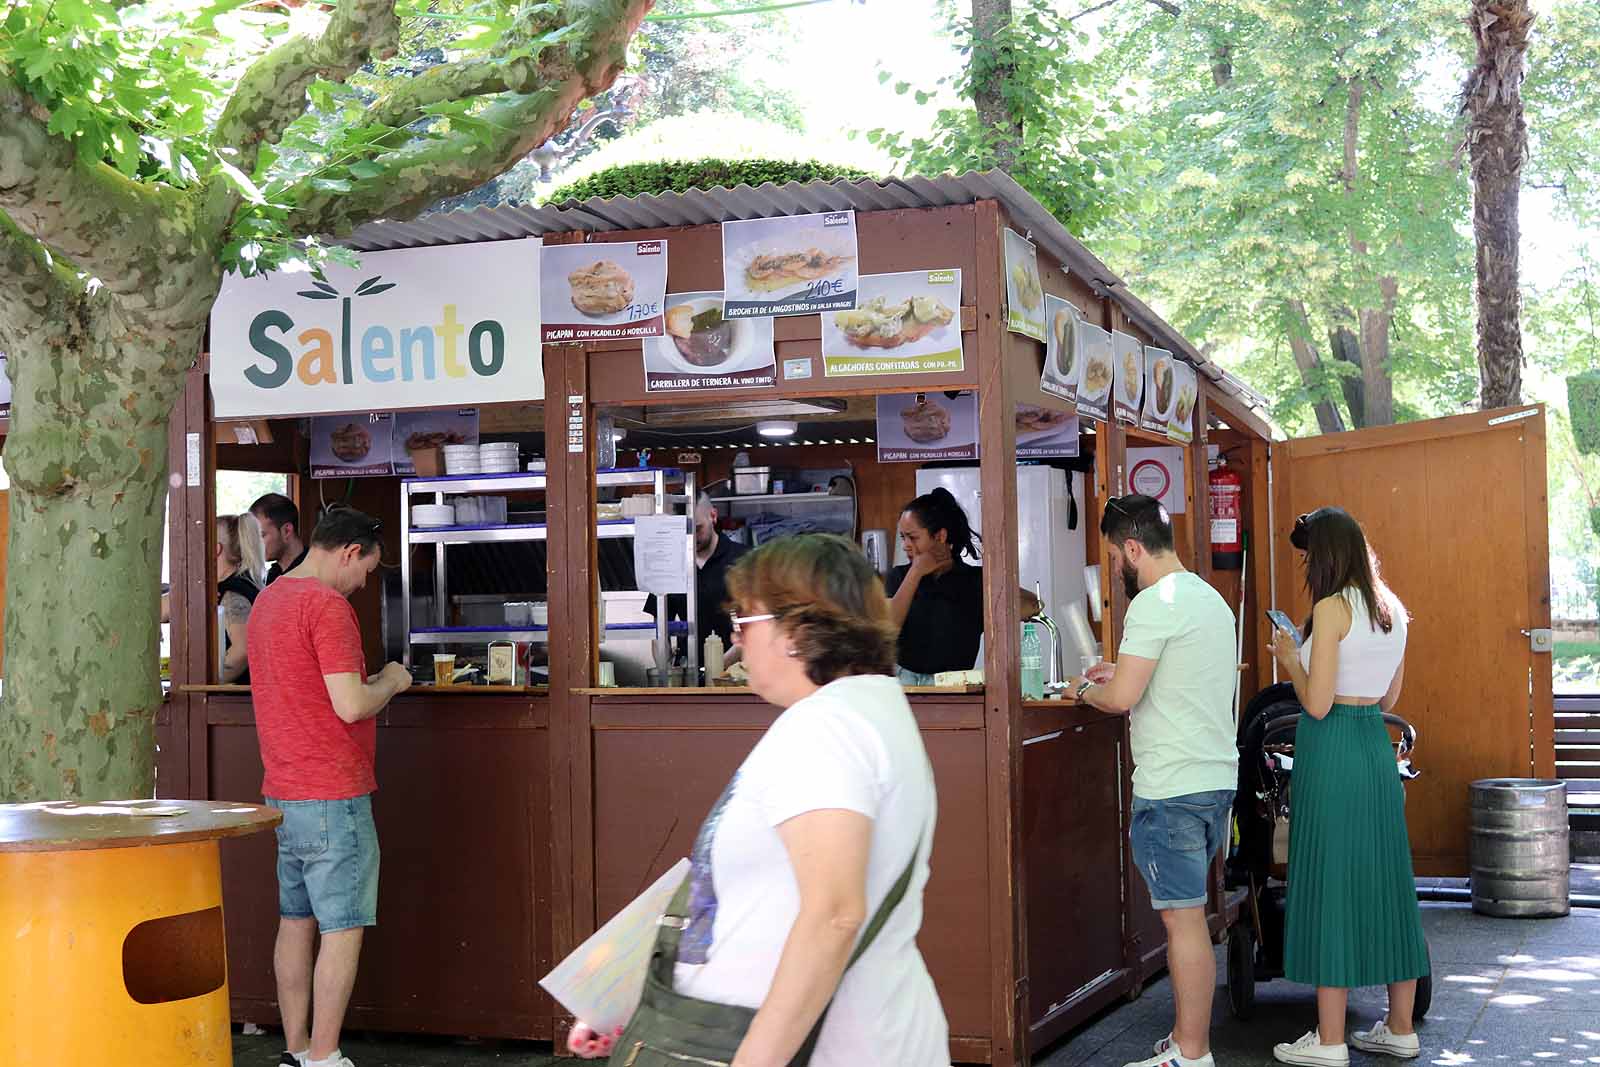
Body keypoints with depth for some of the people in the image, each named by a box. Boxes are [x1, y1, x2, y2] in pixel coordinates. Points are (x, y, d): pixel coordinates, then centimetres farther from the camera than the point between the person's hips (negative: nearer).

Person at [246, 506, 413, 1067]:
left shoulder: (266, 600, 13)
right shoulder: (326, 604, -16)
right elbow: (351, 705, -22)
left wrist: (370, 682, 18)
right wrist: (390, 682, -3)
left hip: (282, 793, 9)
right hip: (332, 797, -9)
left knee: (296, 921, 13)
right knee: (343, 928, -2)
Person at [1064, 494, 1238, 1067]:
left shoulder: (1156, 604, -14)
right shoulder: (1211, 597, 16)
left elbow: (1122, 697, -20)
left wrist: (1086, 689, 0)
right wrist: (1123, 672, 23)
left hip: (1172, 788, -9)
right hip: (1218, 778, 9)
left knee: (1182, 917, -4)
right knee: (1188, 915, 14)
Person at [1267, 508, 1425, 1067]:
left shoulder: (1332, 608, -13)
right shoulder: (1391, 609, 11)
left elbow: (1317, 703, -16)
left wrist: (1290, 658, 1)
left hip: (1332, 749, -8)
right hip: (1378, 748, 8)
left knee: (1329, 885, -2)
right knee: (1386, 881, 13)